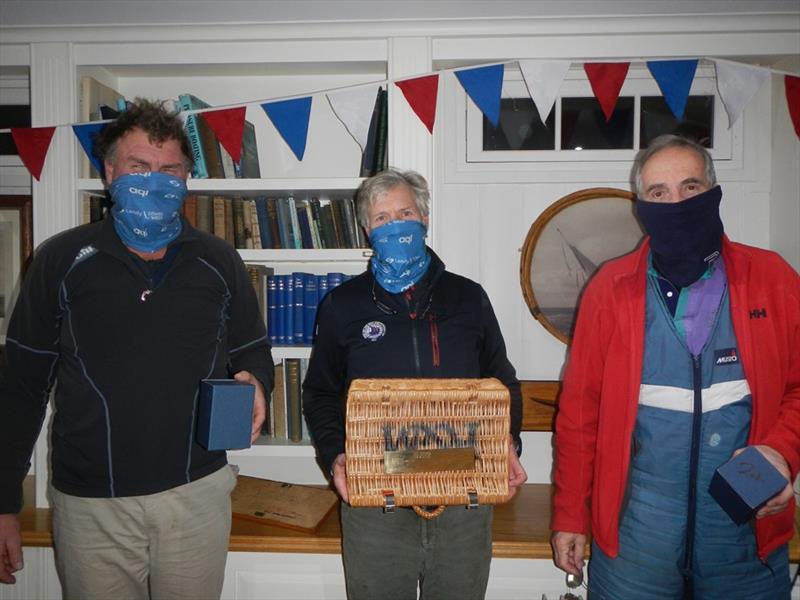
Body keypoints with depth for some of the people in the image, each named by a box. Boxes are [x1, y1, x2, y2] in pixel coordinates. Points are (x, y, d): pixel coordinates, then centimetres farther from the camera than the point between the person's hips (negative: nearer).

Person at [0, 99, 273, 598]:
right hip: (91, 502, -1)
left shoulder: (218, 262, 2)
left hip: (196, 493, 1)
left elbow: (252, 351, 12)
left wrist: (254, 381, -13)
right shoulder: (61, 260, -1)